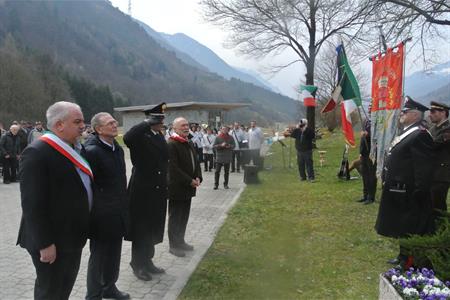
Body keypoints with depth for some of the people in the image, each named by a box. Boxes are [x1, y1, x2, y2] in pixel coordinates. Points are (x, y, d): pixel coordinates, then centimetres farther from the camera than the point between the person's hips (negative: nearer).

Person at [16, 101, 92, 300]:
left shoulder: (76, 149, 6)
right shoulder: (37, 153, -21)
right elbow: (33, 205, -23)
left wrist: (82, 229, 14)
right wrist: (44, 243, -22)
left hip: (72, 236, 8)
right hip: (52, 241, -8)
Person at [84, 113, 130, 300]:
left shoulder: (117, 148, 8)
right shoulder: (91, 150, -18)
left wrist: (123, 205, 14)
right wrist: (95, 209, -15)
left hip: (117, 213, 8)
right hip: (101, 215, -8)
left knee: (114, 253, 20)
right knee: (99, 255, 7)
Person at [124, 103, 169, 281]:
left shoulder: (160, 136, 10)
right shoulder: (140, 137, -13)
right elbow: (127, 138, -37)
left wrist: (164, 186, 15)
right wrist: (147, 123, -29)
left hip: (158, 191, 8)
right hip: (142, 190, -8)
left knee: (153, 229, 17)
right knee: (141, 229, 5)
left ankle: (147, 262, 31)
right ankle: (138, 265, 20)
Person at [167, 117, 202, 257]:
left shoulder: (189, 144, 12)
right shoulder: (171, 145, -16)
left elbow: (196, 162, 16)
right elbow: (173, 168, -21)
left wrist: (198, 178, -1)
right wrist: (190, 181, -19)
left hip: (188, 188, 8)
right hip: (176, 188, -8)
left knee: (184, 217, 16)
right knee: (175, 218, 3)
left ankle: (180, 241, 29)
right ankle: (173, 245, 14)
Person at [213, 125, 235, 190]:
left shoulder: (230, 137, 6)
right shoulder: (218, 137, 0)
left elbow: (233, 145, 7)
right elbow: (214, 146, -4)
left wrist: (229, 146, -14)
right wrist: (221, 145, -18)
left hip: (227, 157, 2)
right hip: (219, 157, -2)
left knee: (226, 172, 8)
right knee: (217, 171, -2)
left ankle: (225, 184, 17)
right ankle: (216, 184, 5)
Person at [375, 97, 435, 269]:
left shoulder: (420, 135, -18)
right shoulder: (406, 133, 14)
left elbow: (424, 167, -22)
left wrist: (419, 193, -23)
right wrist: (386, 180, 18)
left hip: (408, 195, -10)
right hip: (398, 192, 10)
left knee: (409, 230, 3)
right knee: (401, 228, 20)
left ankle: (410, 262, 16)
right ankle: (403, 256, 35)